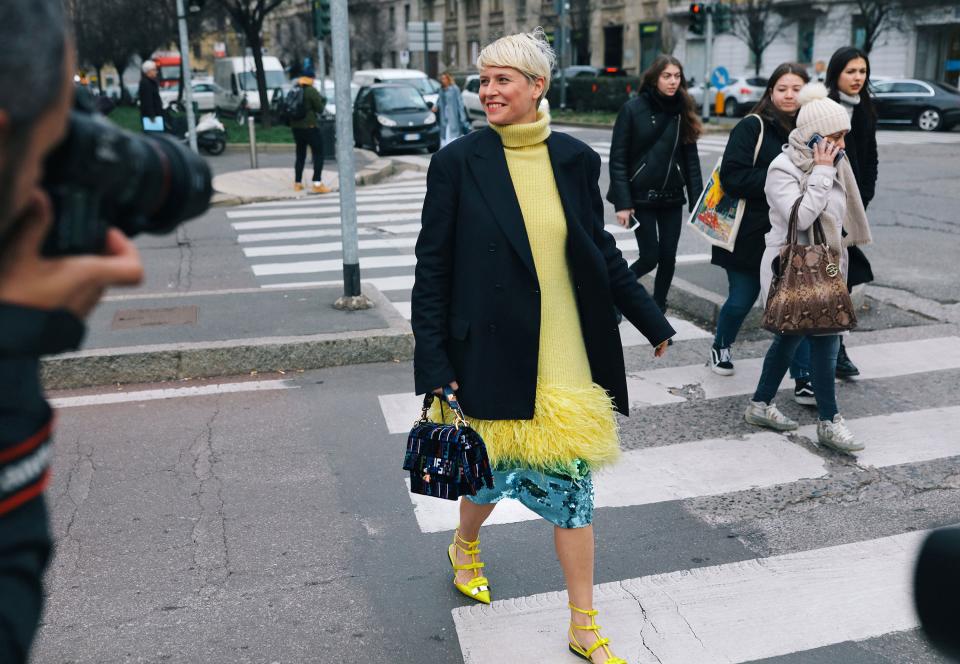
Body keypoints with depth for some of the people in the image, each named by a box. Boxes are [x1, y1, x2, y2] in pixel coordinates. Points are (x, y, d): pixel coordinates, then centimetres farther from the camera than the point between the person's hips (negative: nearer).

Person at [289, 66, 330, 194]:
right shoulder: (311, 91, -12)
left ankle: (297, 183, 21)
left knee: (300, 155, 18)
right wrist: (323, 101, 9)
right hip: (310, 126, -7)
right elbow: (320, 109, -9)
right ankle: (317, 184, -10)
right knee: (318, 155, -1)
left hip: (296, 127, 7)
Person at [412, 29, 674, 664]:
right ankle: (466, 546, 47)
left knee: (571, 483, 6)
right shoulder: (458, 162, -6)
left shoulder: (575, 159, 2)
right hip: (494, 353, -2)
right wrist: (435, 366, -9)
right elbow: (433, 268, -5)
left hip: (566, 355, 2)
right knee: (498, 469, 10)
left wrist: (652, 321, 13)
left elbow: (601, 250, 11)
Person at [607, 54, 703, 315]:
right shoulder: (633, 109, -7)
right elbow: (618, 159, -8)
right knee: (650, 257, -4)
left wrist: (697, 201, -1)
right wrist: (622, 203, -15)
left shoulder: (683, 112, 5)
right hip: (641, 196, -4)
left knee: (668, 257, 5)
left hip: (671, 196, 4)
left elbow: (690, 159, 6)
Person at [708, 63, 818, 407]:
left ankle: (803, 379, 7)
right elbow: (732, 176, -16)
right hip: (750, 233, -3)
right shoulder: (751, 127, -7)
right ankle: (721, 347, 40)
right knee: (741, 300, 9)